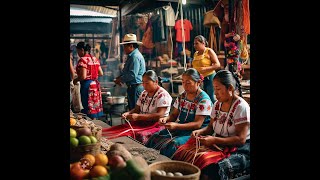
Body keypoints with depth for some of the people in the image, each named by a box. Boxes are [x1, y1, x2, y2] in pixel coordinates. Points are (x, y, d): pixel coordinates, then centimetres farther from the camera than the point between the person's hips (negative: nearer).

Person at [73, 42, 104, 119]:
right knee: (95, 107, 14)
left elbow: (83, 76, -19)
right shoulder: (95, 59, 9)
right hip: (96, 84, 8)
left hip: (87, 85, -8)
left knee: (89, 108, 0)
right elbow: (101, 73, 12)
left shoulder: (82, 60, -13)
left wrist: (75, 80, -2)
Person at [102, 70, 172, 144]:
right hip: (141, 123, 7)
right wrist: (128, 113, -6)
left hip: (156, 125, -7)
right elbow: (136, 109, 17)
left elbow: (160, 115, -19)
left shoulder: (163, 95, -10)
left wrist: (138, 117, -24)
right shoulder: (144, 94, 14)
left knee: (140, 135, -36)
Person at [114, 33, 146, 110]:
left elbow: (132, 74, -23)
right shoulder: (131, 56, 16)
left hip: (136, 87, -11)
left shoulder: (135, 57, -18)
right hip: (132, 87, 11)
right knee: (132, 109, 16)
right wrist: (119, 77, 7)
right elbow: (125, 71, 24)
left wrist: (120, 79, -12)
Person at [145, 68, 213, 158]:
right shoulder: (182, 96, 9)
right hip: (179, 128, 7)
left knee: (172, 144, -33)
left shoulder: (204, 100, -12)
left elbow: (197, 124, -17)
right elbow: (174, 114, 15)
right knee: (155, 137, -14)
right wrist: (166, 119, -9)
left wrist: (176, 126, -27)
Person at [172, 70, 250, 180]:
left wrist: (214, 140, -24)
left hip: (238, 149, -6)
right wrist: (200, 132, -6)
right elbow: (210, 127, 16)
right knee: (183, 152, -15)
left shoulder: (241, 107, -13)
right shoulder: (217, 104, 9)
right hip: (218, 144, 7)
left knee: (213, 166, -36)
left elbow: (241, 139, -17)